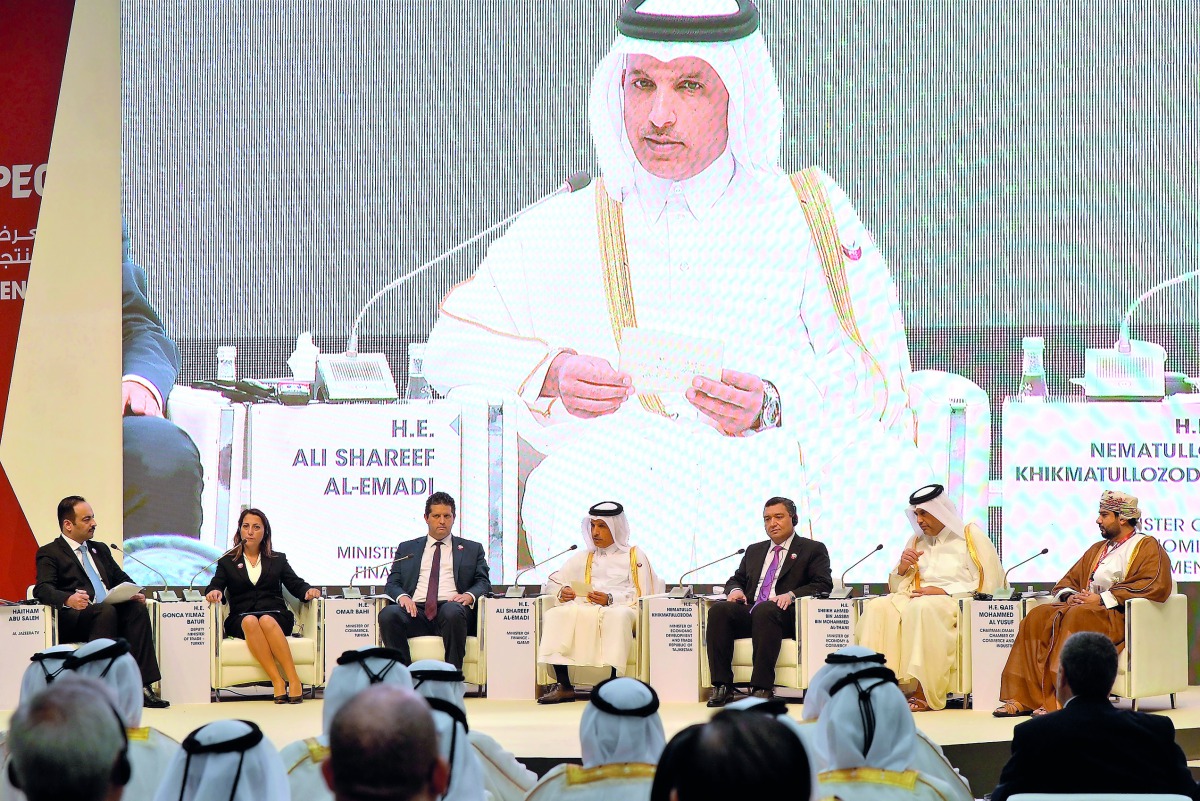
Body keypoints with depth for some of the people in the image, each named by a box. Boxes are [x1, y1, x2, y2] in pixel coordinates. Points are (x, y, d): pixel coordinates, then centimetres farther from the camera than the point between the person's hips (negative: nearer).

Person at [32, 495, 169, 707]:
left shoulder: (100, 550, 29)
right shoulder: (49, 553, 7)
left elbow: (121, 579, 27)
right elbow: (43, 589, -9)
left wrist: (135, 593, 1)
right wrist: (68, 599, -31)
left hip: (111, 613, 6)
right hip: (74, 618, -6)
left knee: (137, 608, -26)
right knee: (106, 611, -36)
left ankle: (141, 686, -33)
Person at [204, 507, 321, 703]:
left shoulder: (278, 560, 24)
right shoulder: (227, 562, 21)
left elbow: (296, 585, 14)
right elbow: (216, 584, 6)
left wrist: (309, 590, -10)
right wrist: (214, 592, -19)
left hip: (275, 615, 0)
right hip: (240, 619, 0)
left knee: (266, 621, -37)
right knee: (250, 621, -37)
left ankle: (293, 679, -42)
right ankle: (277, 681, -44)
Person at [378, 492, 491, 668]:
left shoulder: (472, 549, 24)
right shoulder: (407, 548, 26)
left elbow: (483, 582, 14)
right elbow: (392, 584, 18)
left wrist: (469, 595, -10)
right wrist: (402, 596, -7)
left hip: (451, 607, -2)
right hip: (416, 611, 2)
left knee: (453, 611, -40)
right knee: (388, 614, -33)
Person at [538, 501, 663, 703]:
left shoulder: (635, 556, 16)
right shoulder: (583, 559, 28)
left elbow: (642, 595, 2)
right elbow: (551, 585, 23)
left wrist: (611, 599, -14)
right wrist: (561, 592, -2)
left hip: (622, 609, -4)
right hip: (586, 612, 4)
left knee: (617, 616, -41)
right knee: (554, 614, -28)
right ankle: (563, 685, -32)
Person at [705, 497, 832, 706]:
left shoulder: (812, 549, 12)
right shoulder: (754, 551, 30)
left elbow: (823, 584, 0)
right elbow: (736, 579, 30)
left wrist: (791, 595, -18)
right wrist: (736, 590, 3)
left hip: (784, 614, -5)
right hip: (749, 613, 5)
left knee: (765, 610, -40)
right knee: (718, 610, -26)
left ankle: (762, 687, -42)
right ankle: (722, 686, -30)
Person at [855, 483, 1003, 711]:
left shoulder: (971, 536, 8)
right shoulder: (916, 541, 24)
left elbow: (987, 584, -4)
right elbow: (896, 586, 23)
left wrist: (944, 591, -12)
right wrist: (902, 568, 0)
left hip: (955, 602, -5)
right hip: (914, 598, 5)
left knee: (920, 609, -39)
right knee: (877, 607, -24)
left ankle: (922, 692, -41)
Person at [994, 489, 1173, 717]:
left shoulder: (1147, 547, 5)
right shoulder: (1097, 549, 28)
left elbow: (1155, 585, -12)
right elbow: (1068, 581, 28)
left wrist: (1102, 599, -16)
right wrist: (1069, 595, 1)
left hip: (1120, 616, -7)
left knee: (1077, 617, -36)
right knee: (1037, 618, -18)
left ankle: (1059, 702, -42)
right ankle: (1023, 698, -28)